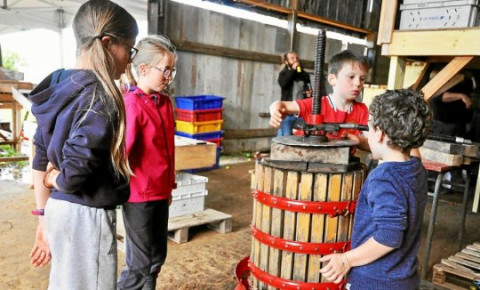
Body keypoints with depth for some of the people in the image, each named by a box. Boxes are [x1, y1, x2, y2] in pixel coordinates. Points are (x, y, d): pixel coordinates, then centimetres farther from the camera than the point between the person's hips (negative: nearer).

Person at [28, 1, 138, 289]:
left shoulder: (58, 87, 6)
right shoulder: (100, 97, -20)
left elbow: (41, 160, 10)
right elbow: (74, 175, -26)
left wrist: (44, 217, 16)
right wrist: (56, 180, -3)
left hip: (60, 210, 8)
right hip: (86, 216, -8)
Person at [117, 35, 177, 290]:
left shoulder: (165, 102, 7)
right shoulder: (132, 104, -18)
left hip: (160, 192, 8)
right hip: (139, 195, -8)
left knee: (157, 258, 19)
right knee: (142, 264, 6)